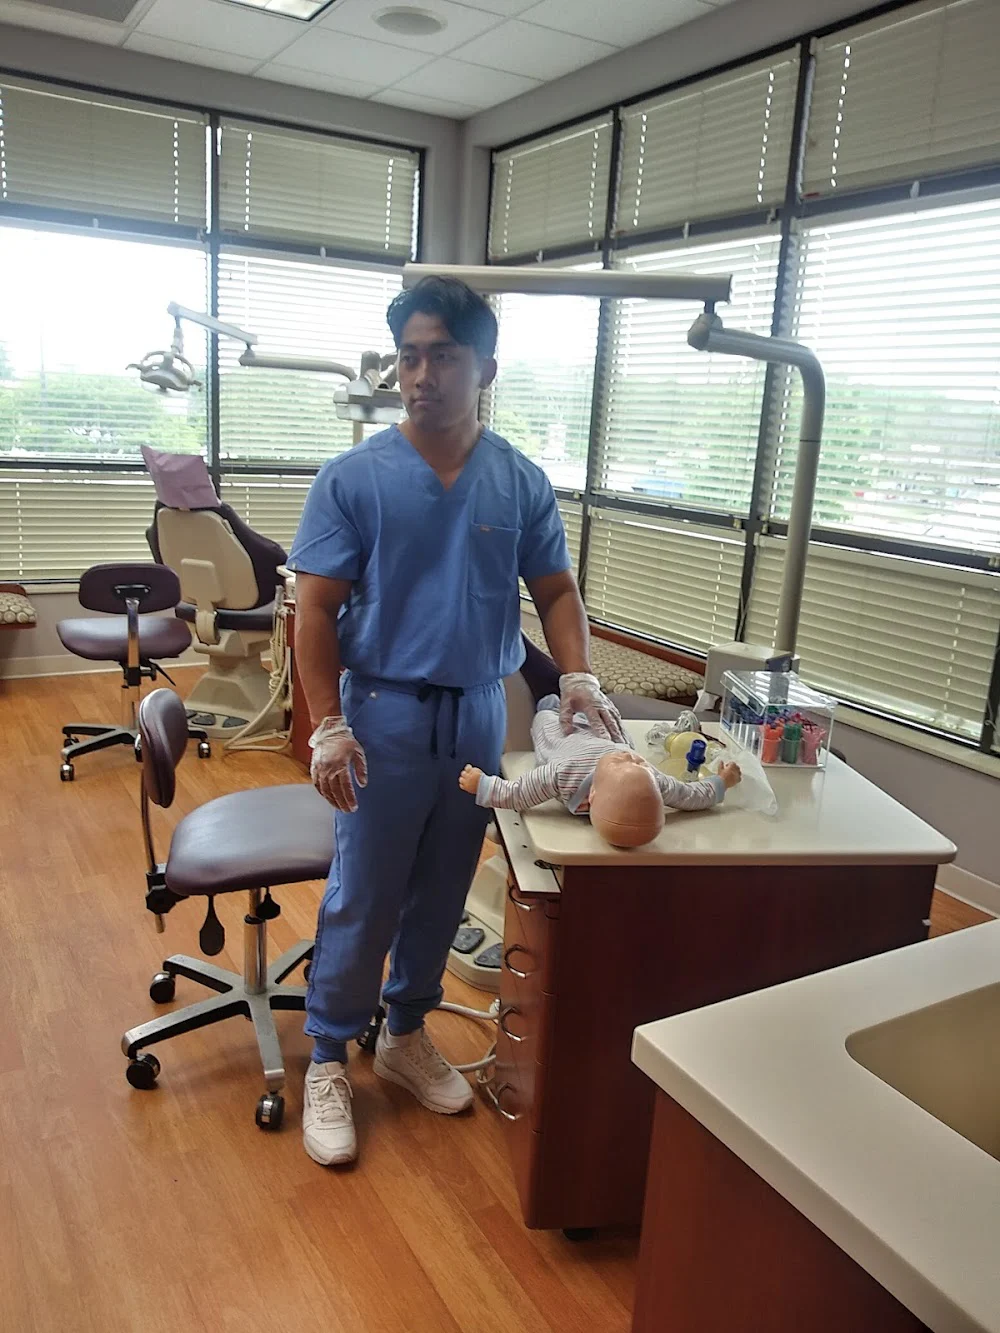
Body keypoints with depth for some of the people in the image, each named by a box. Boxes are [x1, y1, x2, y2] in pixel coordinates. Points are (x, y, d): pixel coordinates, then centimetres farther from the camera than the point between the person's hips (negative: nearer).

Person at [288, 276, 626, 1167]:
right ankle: (329, 1060, 25)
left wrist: (578, 675, -12)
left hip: (480, 714, 4)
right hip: (386, 713, -3)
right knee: (362, 900, 5)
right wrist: (328, 727, -16)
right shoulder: (354, 478, -7)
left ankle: (406, 1035, 37)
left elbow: (556, 591, 6)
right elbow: (316, 611, -8)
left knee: (442, 893, 16)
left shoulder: (522, 483, 2)